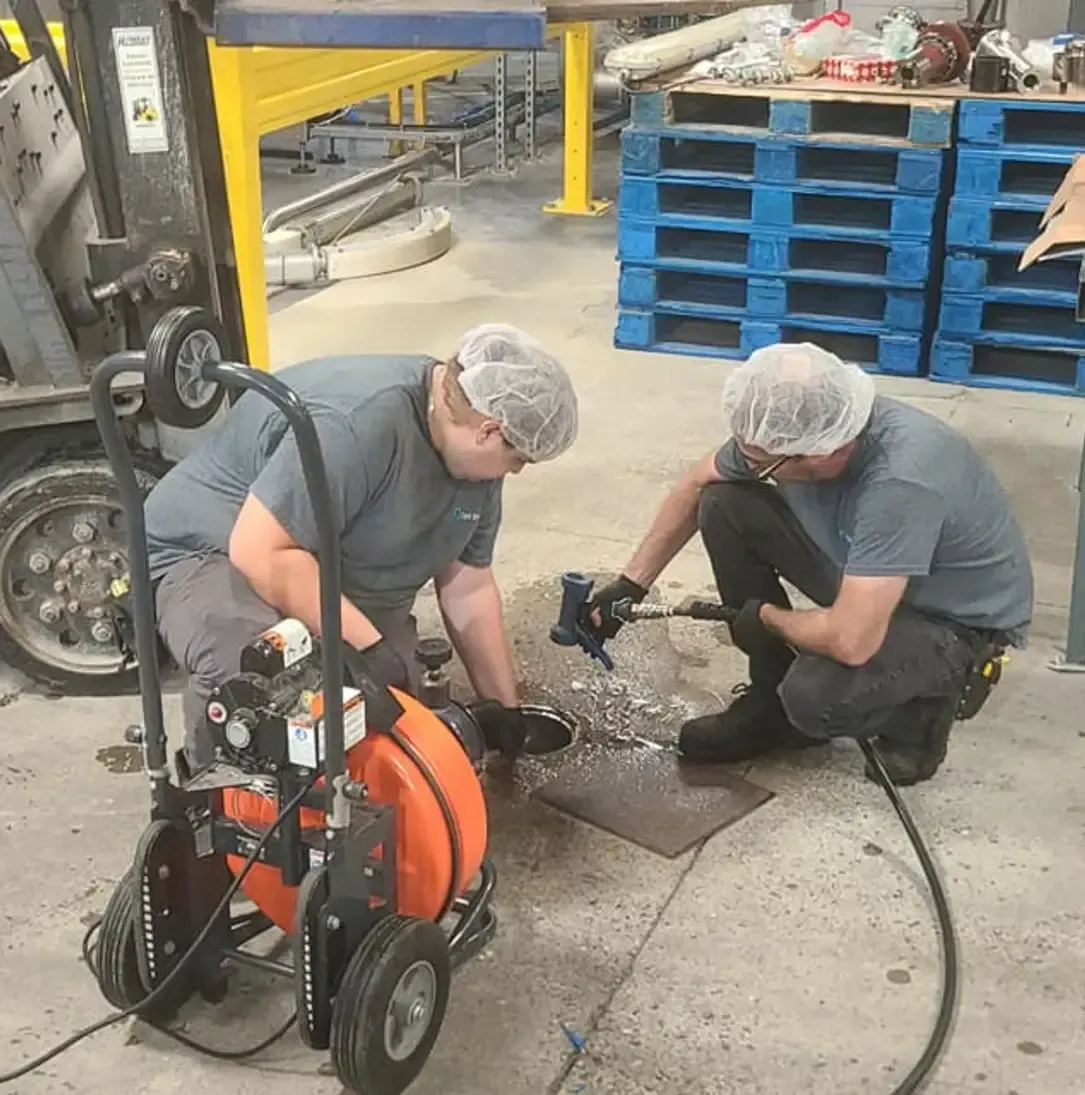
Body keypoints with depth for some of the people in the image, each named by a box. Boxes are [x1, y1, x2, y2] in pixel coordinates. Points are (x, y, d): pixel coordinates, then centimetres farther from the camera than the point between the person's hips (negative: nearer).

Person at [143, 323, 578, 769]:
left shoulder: (469, 451, -5)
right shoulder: (357, 423, -34)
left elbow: (468, 588, 4)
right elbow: (260, 552, -36)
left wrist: (503, 708, 7)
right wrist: (367, 646, -33)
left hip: (343, 594, 8)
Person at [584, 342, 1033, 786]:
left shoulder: (902, 481, -40)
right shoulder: (783, 428, -18)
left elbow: (849, 640, -41)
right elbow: (695, 487, 2)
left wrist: (767, 617, -21)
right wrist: (631, 583, -1)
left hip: (958, 620, -7)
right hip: (865, 579, 7)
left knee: (816, 695, -34)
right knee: (723, 505, -10)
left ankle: (919, 710, 2)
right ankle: (772, 697, 4)